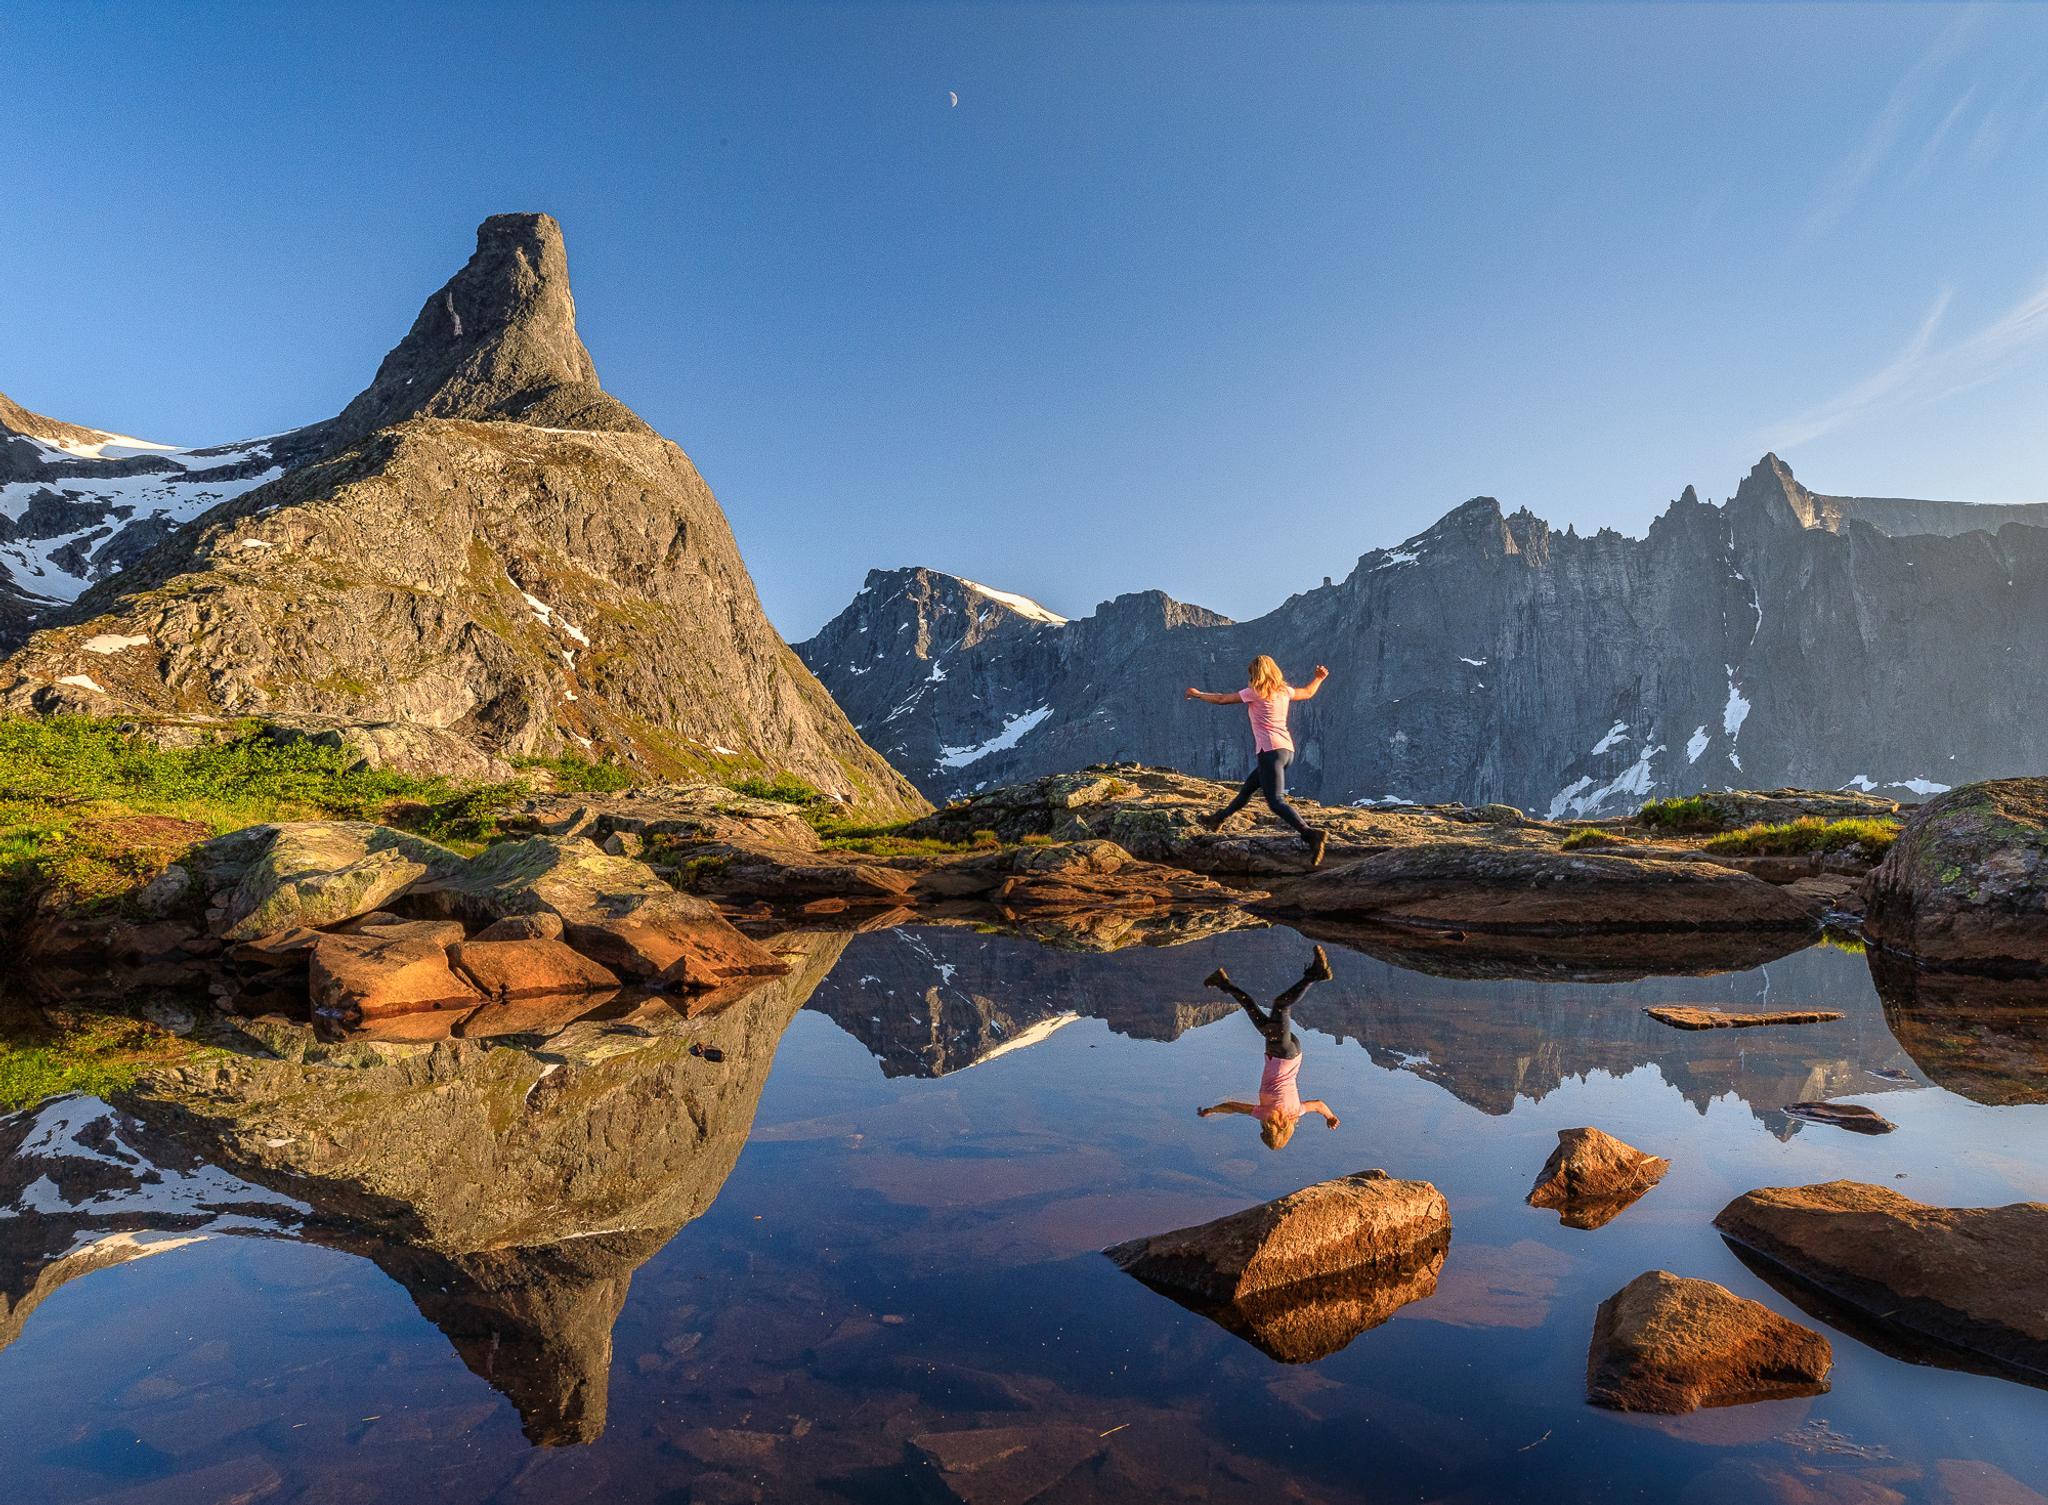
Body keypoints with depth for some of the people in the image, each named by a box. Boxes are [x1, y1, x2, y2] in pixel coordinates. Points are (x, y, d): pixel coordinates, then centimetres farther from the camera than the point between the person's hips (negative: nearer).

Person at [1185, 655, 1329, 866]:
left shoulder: (1254, 692, -5)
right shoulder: (1284, 691, 12)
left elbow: (1222, 699, 4)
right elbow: (1308, 693, 31)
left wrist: (1197, 694, 19)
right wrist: (1319, 678, 50)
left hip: (1271, 751, -9)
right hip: (1287, 749, 9)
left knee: (1276, 801, -14)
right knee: (1249, 786, 24)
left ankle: (1312, 836, -29)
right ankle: (1219, 819, 41)